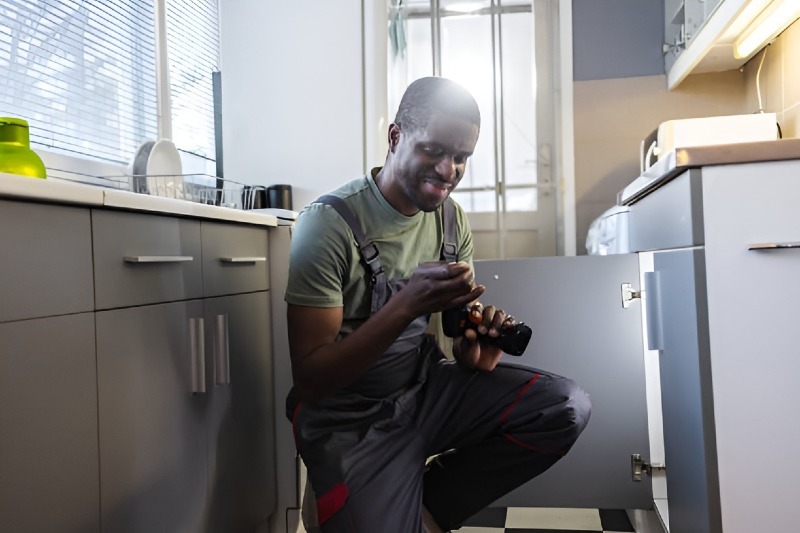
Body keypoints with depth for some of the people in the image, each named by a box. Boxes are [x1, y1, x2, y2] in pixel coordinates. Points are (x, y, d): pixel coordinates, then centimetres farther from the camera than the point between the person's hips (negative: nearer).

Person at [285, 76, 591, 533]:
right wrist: (409, 304, -34)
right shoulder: (330, 222, -19)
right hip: (352, 420, -5)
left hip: (426, 388, 6)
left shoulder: (453, 220, 1)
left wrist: (474, 348, -18)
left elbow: (457, 323, 8)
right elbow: (310, 380, -21)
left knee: (567, 408, -12)